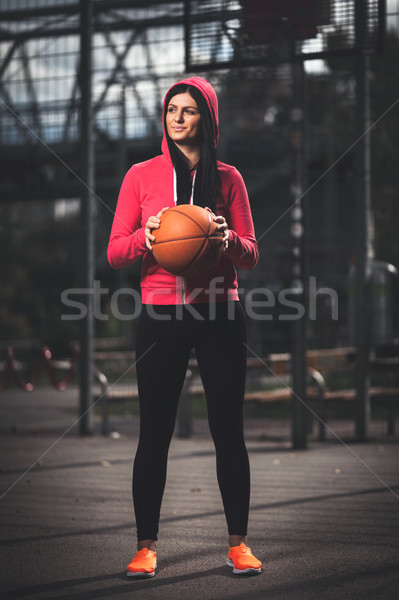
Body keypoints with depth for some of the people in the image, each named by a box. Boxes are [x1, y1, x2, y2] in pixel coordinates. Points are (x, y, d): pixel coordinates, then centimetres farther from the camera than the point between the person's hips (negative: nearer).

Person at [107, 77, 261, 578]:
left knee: (228, 431, 2)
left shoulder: (227, 178, 8)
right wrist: (146, 236, -16)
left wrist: (228, 239, -15)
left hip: (220, 315, 0)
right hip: (161, 315, 0)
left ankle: (238, 542, 12)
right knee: (154, 433, 1)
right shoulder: (141, 176, 6)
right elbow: (115, 252, 4)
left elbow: (250, 255, 7)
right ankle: (146, 544, 10)